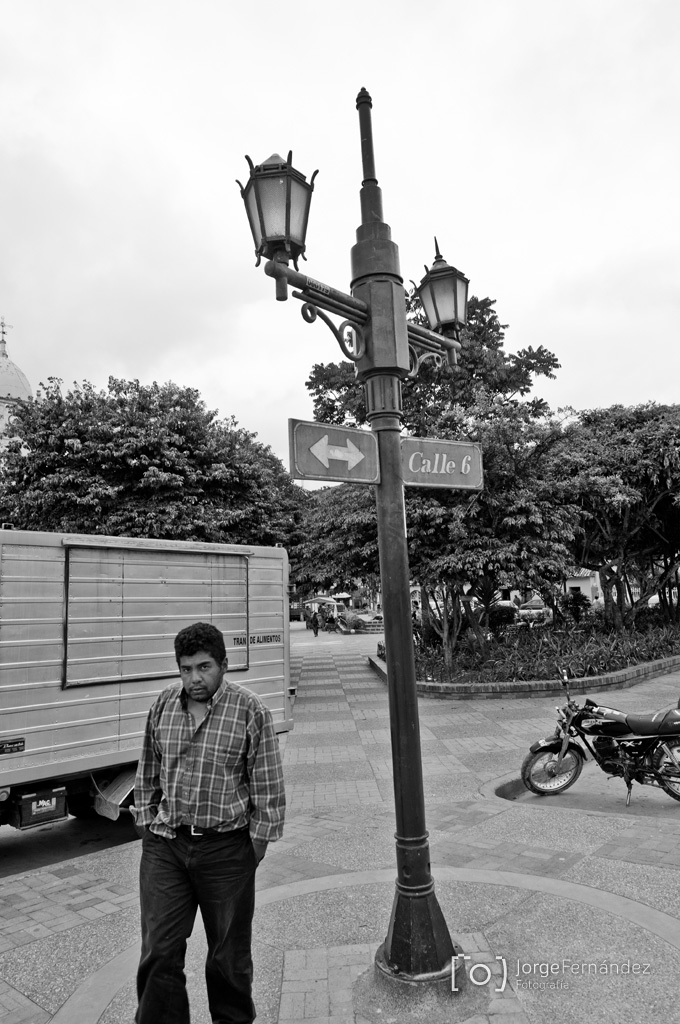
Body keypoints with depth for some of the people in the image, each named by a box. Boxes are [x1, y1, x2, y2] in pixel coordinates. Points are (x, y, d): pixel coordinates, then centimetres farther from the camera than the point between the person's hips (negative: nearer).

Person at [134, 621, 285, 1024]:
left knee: (228, 955, 15)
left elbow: (269, 787, -8)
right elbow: (148, 774, 12)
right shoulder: (163, 705, 0)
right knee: (158, 953, 7)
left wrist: (255, 846, -6)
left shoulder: (251, 711, -12)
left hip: (226, 849, -2)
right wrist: (149, 823, 9)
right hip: (163, 847, 3)